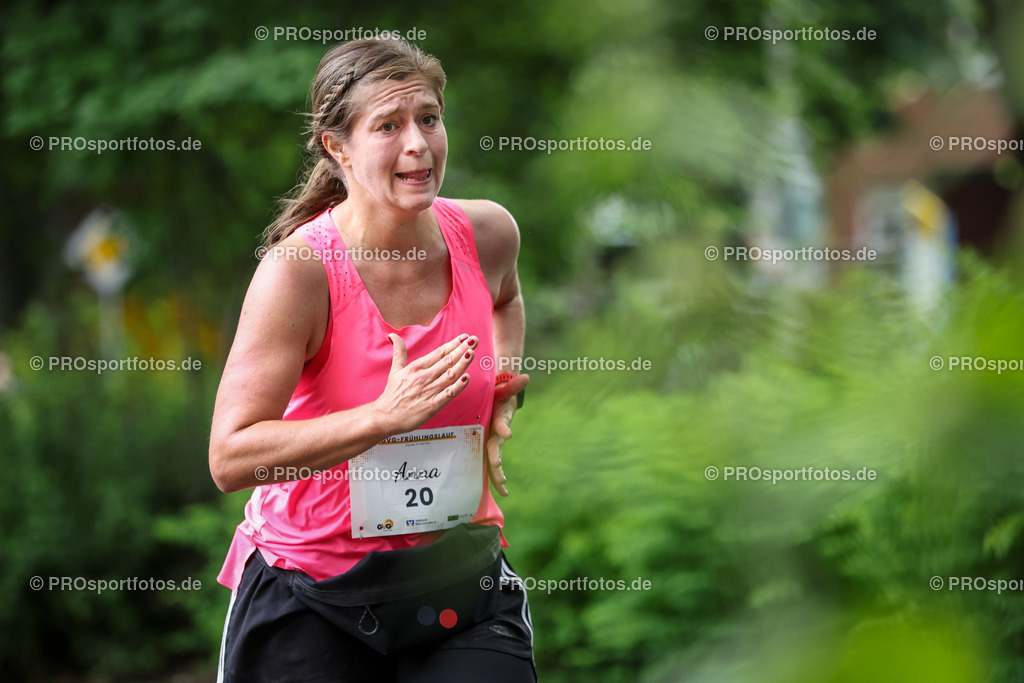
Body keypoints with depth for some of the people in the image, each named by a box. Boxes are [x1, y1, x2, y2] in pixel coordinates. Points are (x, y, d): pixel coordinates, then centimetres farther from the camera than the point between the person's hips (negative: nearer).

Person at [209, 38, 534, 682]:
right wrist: (388, 415, -29)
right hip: (310, 591, -3)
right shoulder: (298, 268, -19)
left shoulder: (487, 232, -3)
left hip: (460, 570, 3)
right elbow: (230, 457, -24)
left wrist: (502, 395, 6)